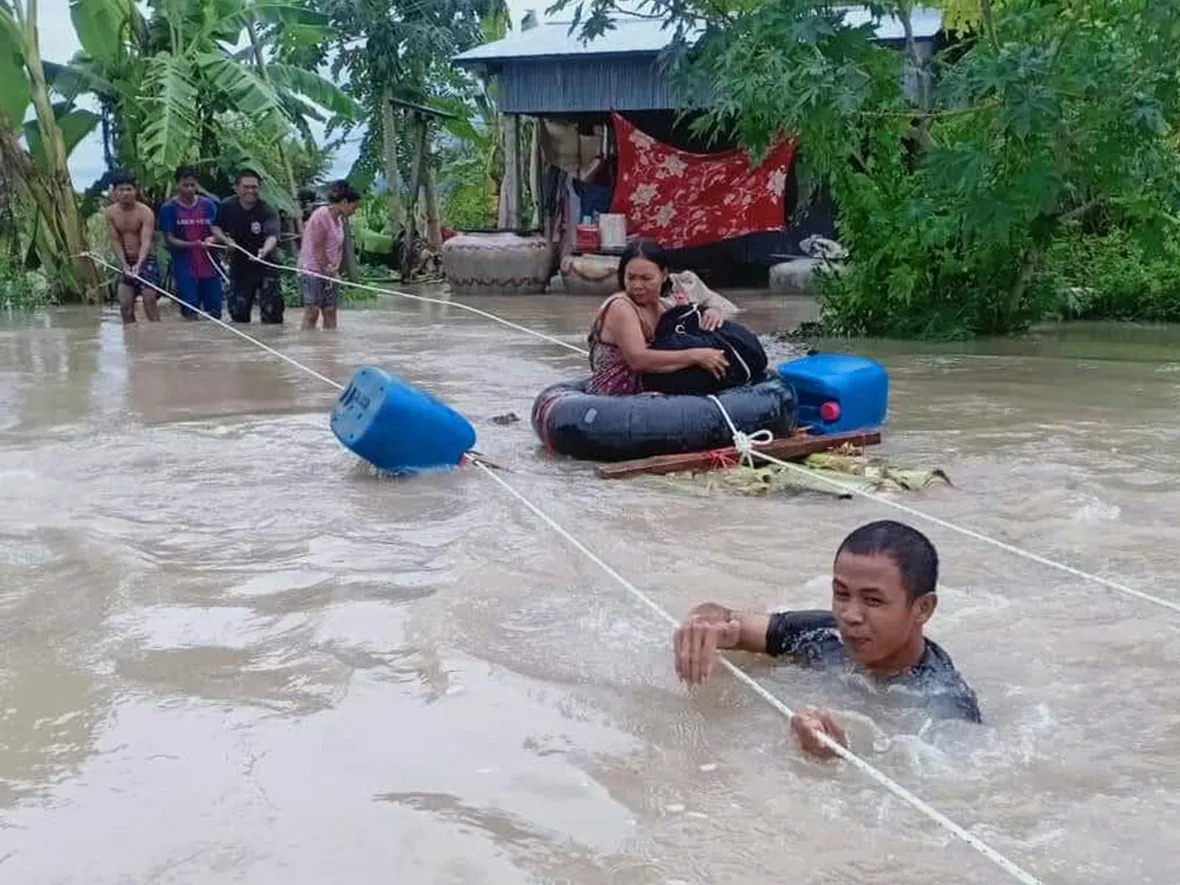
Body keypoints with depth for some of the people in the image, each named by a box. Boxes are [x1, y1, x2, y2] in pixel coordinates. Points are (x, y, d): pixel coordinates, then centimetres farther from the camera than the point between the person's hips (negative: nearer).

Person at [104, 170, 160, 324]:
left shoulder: (145, 212, -15)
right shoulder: (110, 213, -1)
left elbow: (146, 241, -24)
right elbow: (115, 241, -2)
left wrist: (139, 264, -39)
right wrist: (125, 264, -16)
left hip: (146, 260, -5)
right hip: (126, 261, 5)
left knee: (149, 299, -14)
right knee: (125, 304, 0)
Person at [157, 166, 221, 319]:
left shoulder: (208, 205, 6)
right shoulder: (168, 208, -2)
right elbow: (169, 239, -5)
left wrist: (212, 239, -18)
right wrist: (193, 245, -22)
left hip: (209, 266, 3)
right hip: (185, 268, -3)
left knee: (215, 313, 6)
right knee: (190, 314, -2)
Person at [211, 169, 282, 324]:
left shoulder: (267, 211, -22)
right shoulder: (227, 206, -9)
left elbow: (272, 237, -40)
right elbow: (216, 227, 9)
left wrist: (265, 251, -63)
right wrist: (226, 239, -13)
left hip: (265, 267, -3)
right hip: (239, 266, 3)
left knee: (271, 311, -10)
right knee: (238, 312, 9)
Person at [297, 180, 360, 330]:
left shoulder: (339, 220, 13)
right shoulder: (321, 216, -14)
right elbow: (318, 248, -16)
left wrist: (334, 270, -2)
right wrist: (327, 271, -12)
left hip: (329, 273, 8)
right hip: (312, 270, -8)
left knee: (330, 312, 6)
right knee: (312, 311, -11)